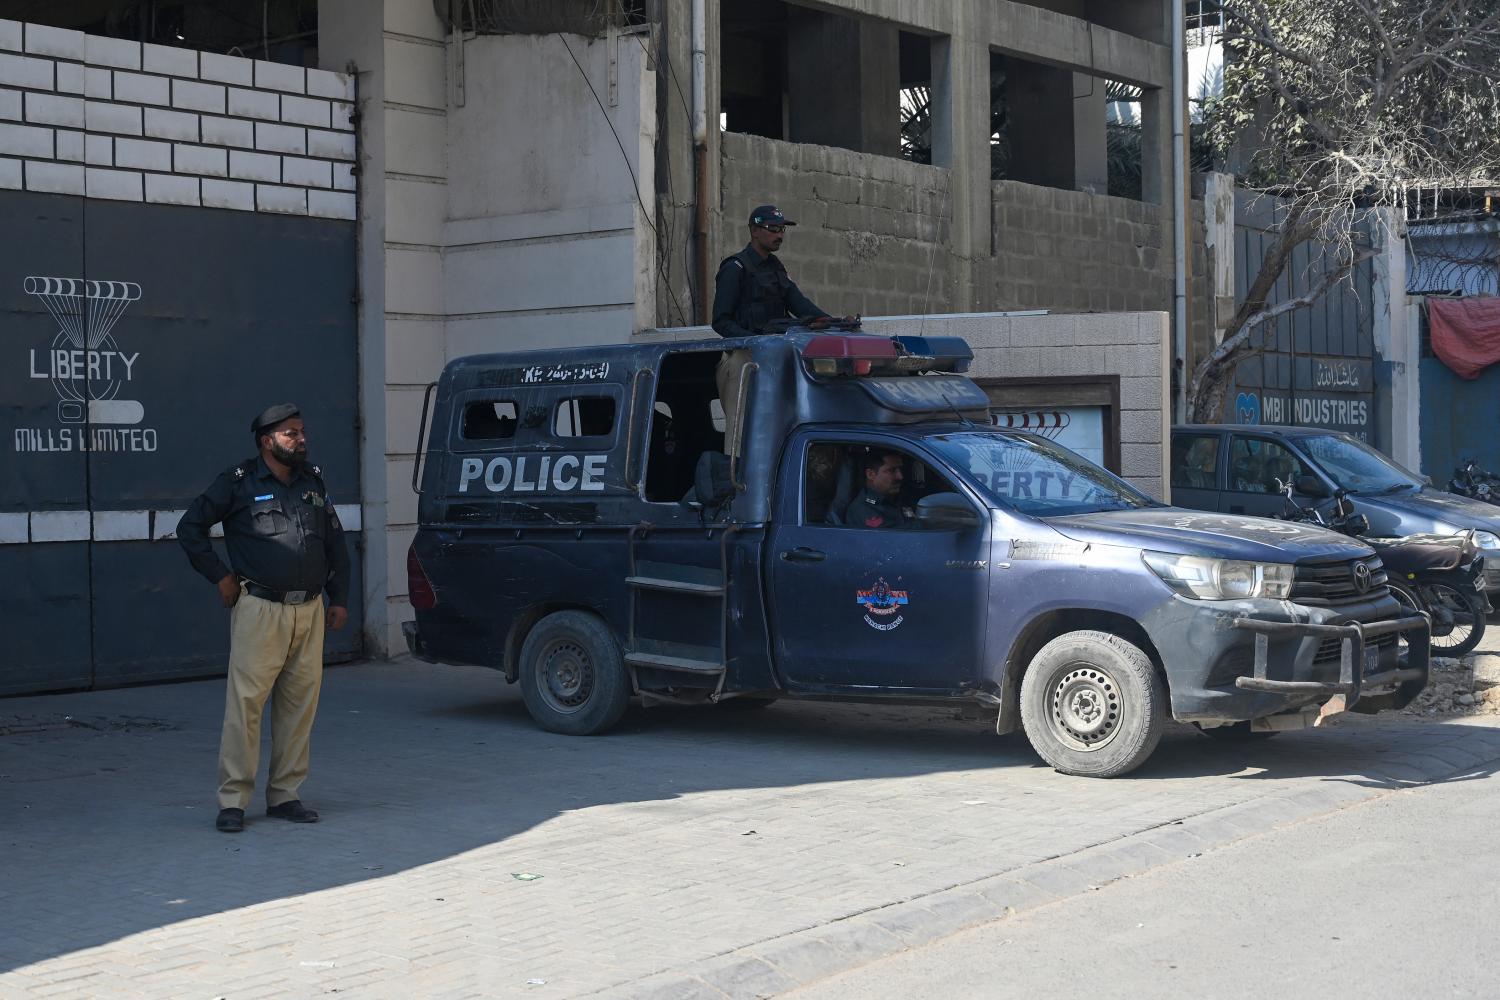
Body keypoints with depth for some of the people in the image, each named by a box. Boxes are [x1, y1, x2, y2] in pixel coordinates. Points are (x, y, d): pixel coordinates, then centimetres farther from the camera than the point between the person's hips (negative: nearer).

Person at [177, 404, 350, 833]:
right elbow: (190, 527, 4)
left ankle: (285, 795, 14)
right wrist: (219, 576, -1)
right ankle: (233, 801, -2)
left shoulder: (313, 481, 14)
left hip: (309, 611, 5)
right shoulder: (238, 483, -1)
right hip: (260, 609, -5)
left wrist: (339, 598, 16)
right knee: (245, 702, -8)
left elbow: (335, 541, 22)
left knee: (300, 704, 5)